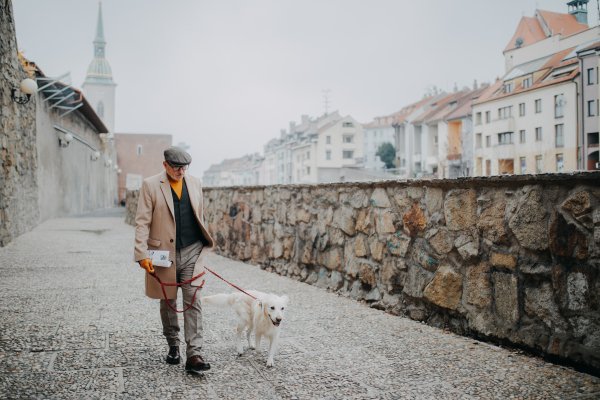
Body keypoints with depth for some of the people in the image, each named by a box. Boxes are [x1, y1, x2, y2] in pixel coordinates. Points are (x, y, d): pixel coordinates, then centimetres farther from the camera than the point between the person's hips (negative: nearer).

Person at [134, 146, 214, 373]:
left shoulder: (194, 183, 9)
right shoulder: (150, 186, -3)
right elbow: (142, 222, -6)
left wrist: (204, 246, 17)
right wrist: (142, 254, -14)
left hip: (191, 252, 2)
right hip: (164, 252, -2)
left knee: (193, 302, -6)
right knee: (168, 302, 11)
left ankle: (193, 354, -7)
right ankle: (173, 345, 31)